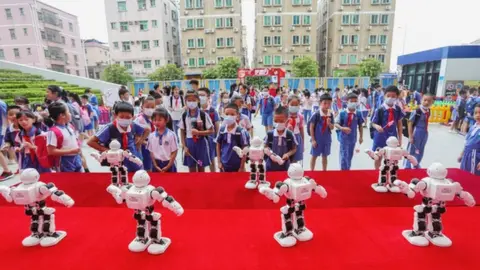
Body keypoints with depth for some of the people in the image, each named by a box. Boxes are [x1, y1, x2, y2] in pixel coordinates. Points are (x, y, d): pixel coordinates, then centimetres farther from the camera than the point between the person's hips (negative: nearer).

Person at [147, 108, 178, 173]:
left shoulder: (171, 135, -11)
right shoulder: (151, 136, 0)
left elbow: (174, 152, -8)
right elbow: (151, 152, 5)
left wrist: (167, 167, -10)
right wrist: (155, 166, -3)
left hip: (169, 164, -3)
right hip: (157, 165, 3)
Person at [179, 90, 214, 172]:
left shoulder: (203, 115, -8)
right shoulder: (184, 116, 1)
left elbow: (211, 131, -7)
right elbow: (182, 132, 6)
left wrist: (198, 132, -19)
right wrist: (184, 146, -2)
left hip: (201, 143, -2)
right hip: (189, 143, 2)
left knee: (201, 168, 9)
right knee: (191, 169, 11)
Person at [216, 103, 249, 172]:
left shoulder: (241, 131, -16)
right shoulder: (222, 130, -5)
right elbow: (218, 146, 7)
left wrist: (242, 167, -8)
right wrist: (219, 162, 4)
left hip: (237, 166, -3)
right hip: (224, 165, 4)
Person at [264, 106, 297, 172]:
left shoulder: (290, 135, -11)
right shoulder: (269, 134, -10)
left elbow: (294, 149, 0)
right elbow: (266, 147, 1)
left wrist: (288, 154, -19)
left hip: (285, 166, 0)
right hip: (271, 165, 1)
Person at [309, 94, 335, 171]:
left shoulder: (331, 114, -1)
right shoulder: (316, 114, -15)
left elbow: (332, 128, 4)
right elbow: (311, 127, -12)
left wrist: (329, 123, -19)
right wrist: (313, 139, -12)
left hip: (327, 138, 4)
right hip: (317, 139, -4)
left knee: (325, 156, 16)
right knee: (314, 156, 9)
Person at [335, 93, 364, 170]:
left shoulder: (358, 113, -4)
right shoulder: (342, 113, -12)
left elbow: (360, 126, 5)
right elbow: (336, 124, -9)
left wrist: (361, 137, 7)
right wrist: (342, 128, -28)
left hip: (353, 137, 4)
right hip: (343, 137, -4)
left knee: (350, 155, 17)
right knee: (344, 155, -4)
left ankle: (347, 169, 35)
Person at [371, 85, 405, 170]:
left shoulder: (398, 109, -2)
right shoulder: (380, 109, -12)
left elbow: (399, 124, 7)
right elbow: (373, 123, -7)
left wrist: (400, 138, 7)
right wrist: (377, 126, -31)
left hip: (392, 136, 3)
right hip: (381, 136, -3)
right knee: (378, 156, 11)